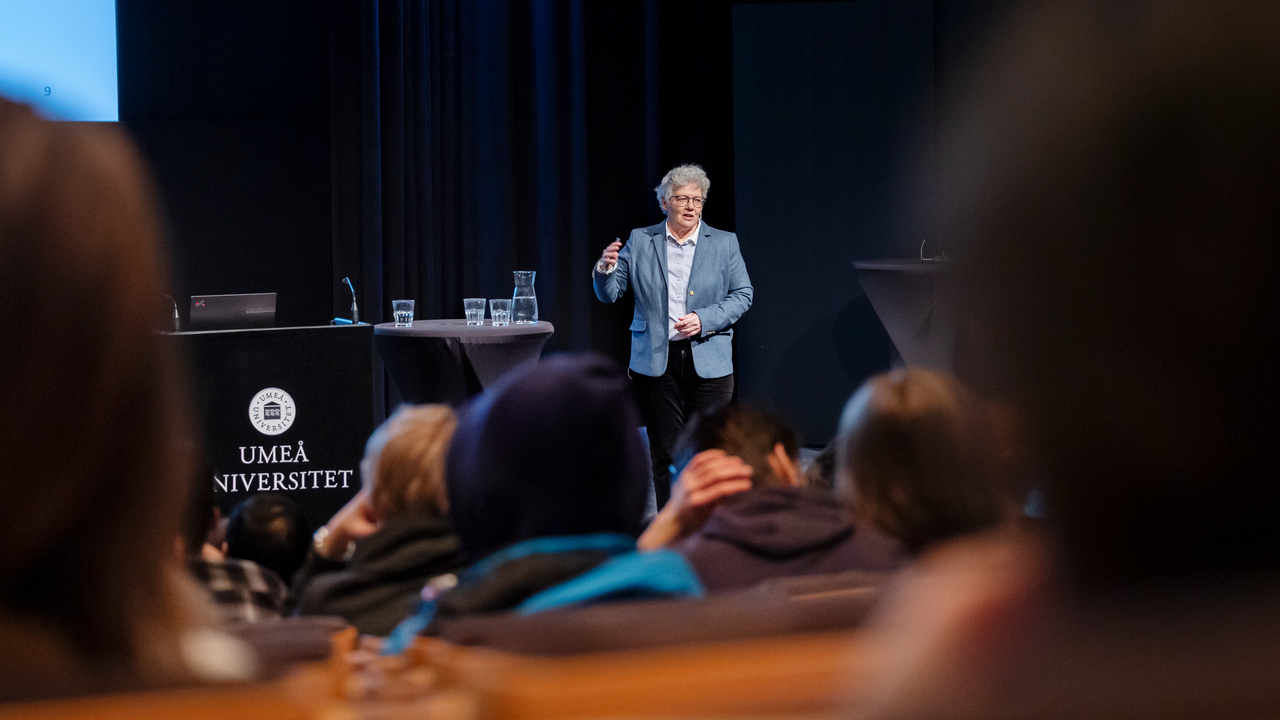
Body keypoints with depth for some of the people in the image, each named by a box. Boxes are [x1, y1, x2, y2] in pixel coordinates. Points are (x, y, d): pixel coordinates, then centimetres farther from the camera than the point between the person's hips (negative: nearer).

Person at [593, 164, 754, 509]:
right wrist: (606, 270, -18)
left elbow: (743, 294, 4)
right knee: (665, 455, 2)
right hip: (656, 362, 0)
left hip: (708, 362, 0)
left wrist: (704, 320, -11)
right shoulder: (640, 241, 6)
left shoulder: (724, 243, 7)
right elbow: (609, 294, 5)